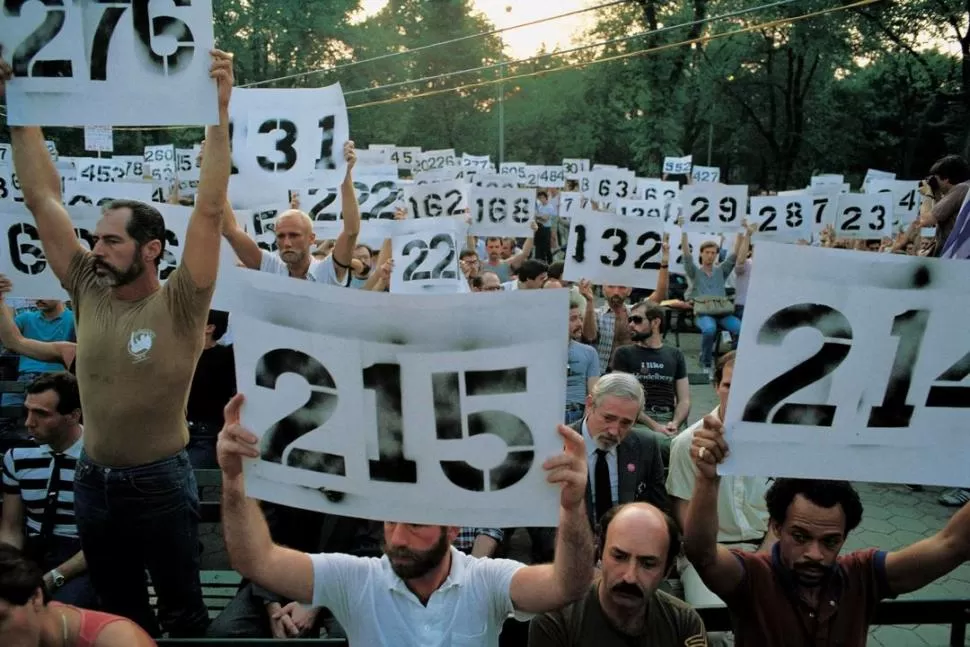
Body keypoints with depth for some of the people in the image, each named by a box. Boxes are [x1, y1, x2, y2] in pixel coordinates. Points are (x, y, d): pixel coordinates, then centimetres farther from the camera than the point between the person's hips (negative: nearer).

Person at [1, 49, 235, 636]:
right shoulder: (90, 293, -2)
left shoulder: (179, 306, -14)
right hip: (93, 481, 5)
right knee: (120, 613, 21)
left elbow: (210, 210, -24)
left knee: (183, 610, 14)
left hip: (161, 482, -5)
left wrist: (220, 113, -27)